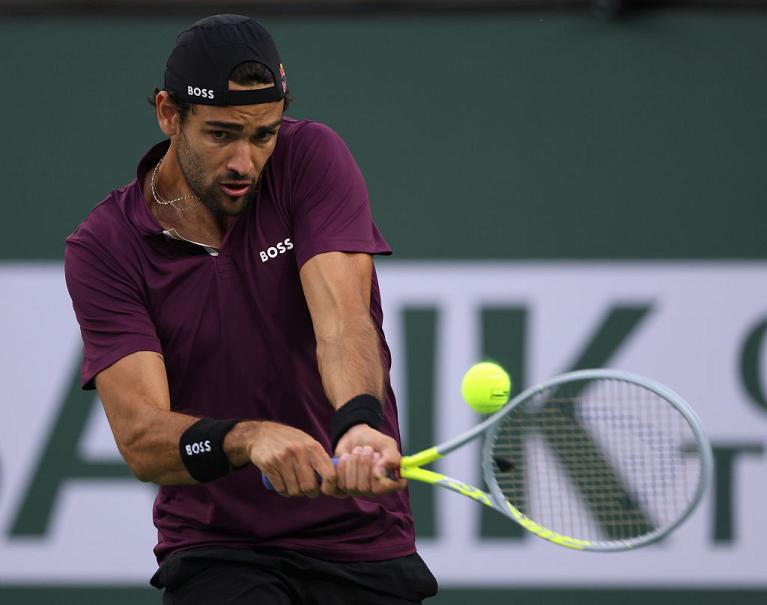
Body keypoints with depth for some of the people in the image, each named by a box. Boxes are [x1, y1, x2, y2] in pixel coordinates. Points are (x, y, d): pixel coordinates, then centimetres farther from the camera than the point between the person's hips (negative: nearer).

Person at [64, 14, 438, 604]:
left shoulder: (312, 158, -5)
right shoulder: (104, 248, -7)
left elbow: (342, 320, -20)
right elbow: (141, 437, -17)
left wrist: (360, 426, -41)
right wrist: (248, 439, -38)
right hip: (215, 552, -1)